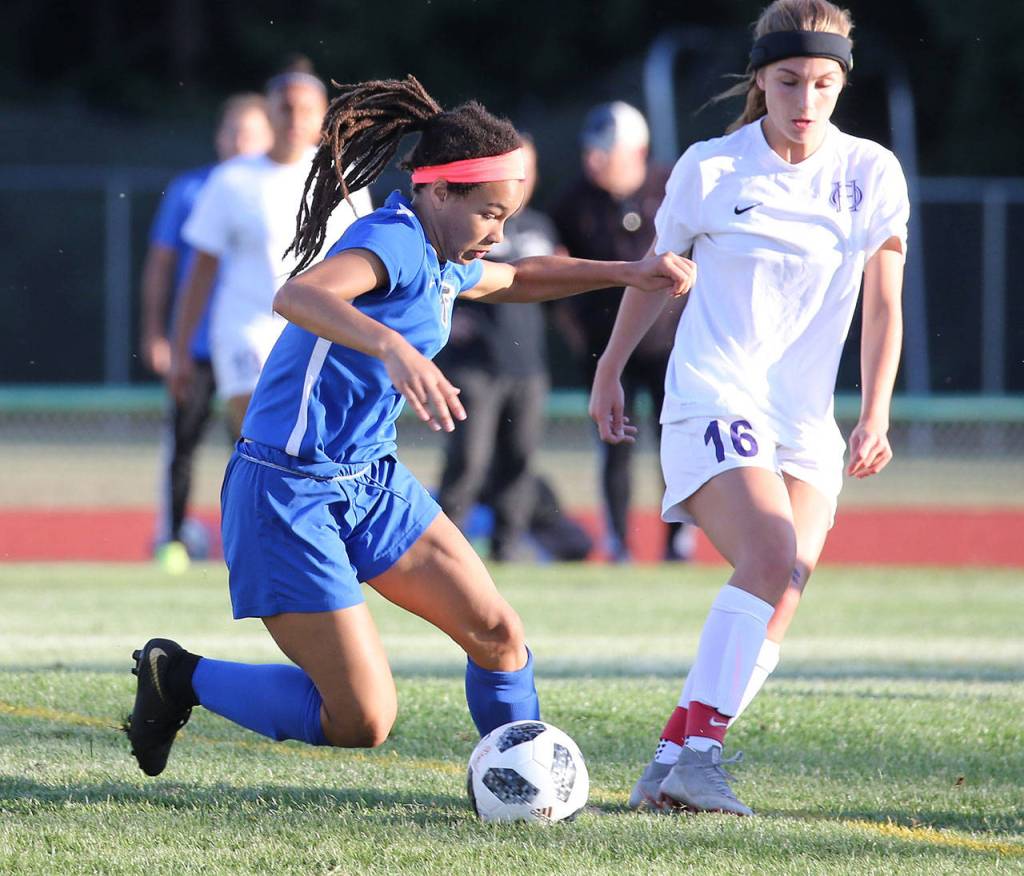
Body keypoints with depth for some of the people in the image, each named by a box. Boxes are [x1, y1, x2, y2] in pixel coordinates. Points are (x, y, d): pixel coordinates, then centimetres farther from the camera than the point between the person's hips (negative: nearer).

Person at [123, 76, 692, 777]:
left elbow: (517, 279, 33)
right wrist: (393, 347, -58)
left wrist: (624, 273, 20)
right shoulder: (393, 242, -20)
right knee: (362, 721, -8)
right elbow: (296, 296, -42)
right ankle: (180, 676, 9)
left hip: (372, 482, 10)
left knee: (500, 634, 4)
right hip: (290, 494, -10)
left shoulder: (443, 264, 9)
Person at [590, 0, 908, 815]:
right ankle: (695, 748, -28)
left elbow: (883, 307, 6)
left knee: (784, 587, -8)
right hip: (713, 401, -4)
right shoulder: (709, 170, -2)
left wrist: (875, 418, -4)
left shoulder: (872, 174, 3)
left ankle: (679, 759, -3)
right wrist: (610, 371, 22)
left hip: (806, 419, 4)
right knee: (771, 558, -26)